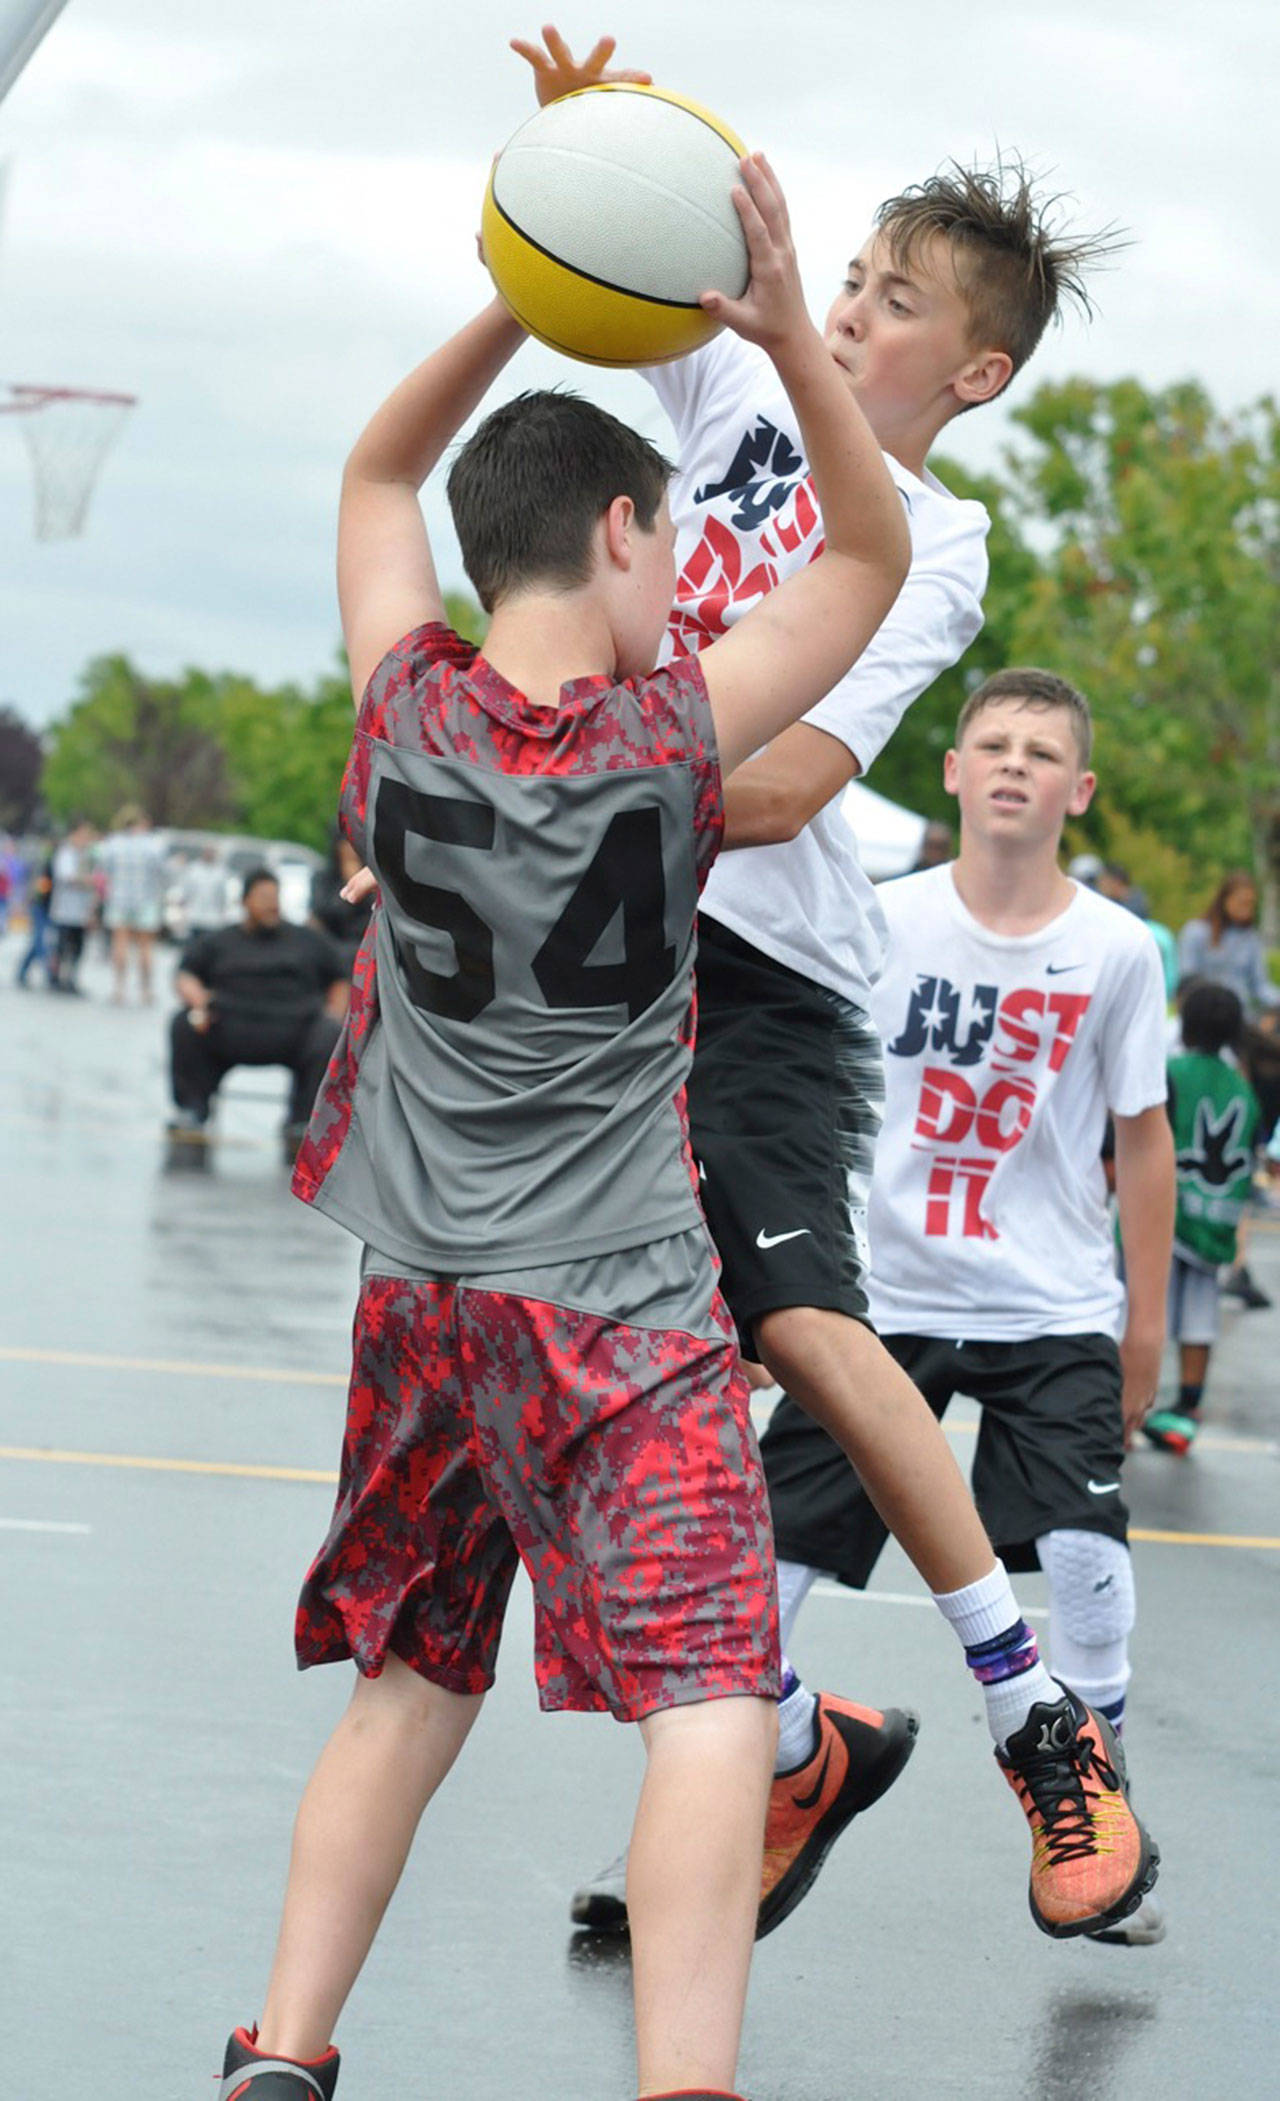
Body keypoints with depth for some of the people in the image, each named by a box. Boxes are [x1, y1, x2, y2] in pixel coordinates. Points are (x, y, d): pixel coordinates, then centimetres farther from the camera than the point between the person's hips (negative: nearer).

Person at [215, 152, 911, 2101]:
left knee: (406, 1686, 18)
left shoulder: (406, 705, -2)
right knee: (713, 1703, -11)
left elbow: (378, 476, 17)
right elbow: (876, 554, 2)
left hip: (423, 1293, 5)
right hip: (623, 1303, -5)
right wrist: (790, 331, -7)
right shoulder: (674, 734, -11)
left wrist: (518, 303, 6)